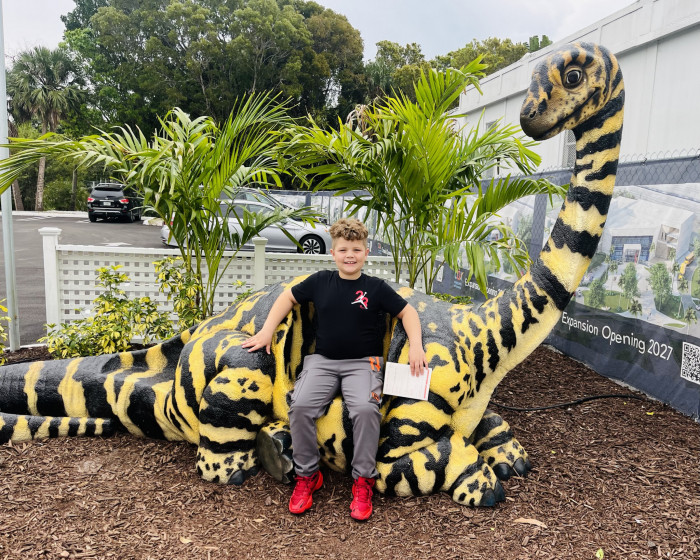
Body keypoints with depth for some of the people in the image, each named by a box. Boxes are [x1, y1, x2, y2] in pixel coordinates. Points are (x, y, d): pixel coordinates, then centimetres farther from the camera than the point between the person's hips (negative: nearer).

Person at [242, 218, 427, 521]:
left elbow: (408, 312, 6)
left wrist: (416, 346, -9)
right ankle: (307, 475, -2)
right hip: (322, 360, 2)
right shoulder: (320, 281, 6)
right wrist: (267, 330, 7)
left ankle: (363, 480, -8)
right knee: (300, 405, -24)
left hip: (363, 362, -1)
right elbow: (288, 297, 17)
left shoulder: (376, 287, 1)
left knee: (366, 409, -30)